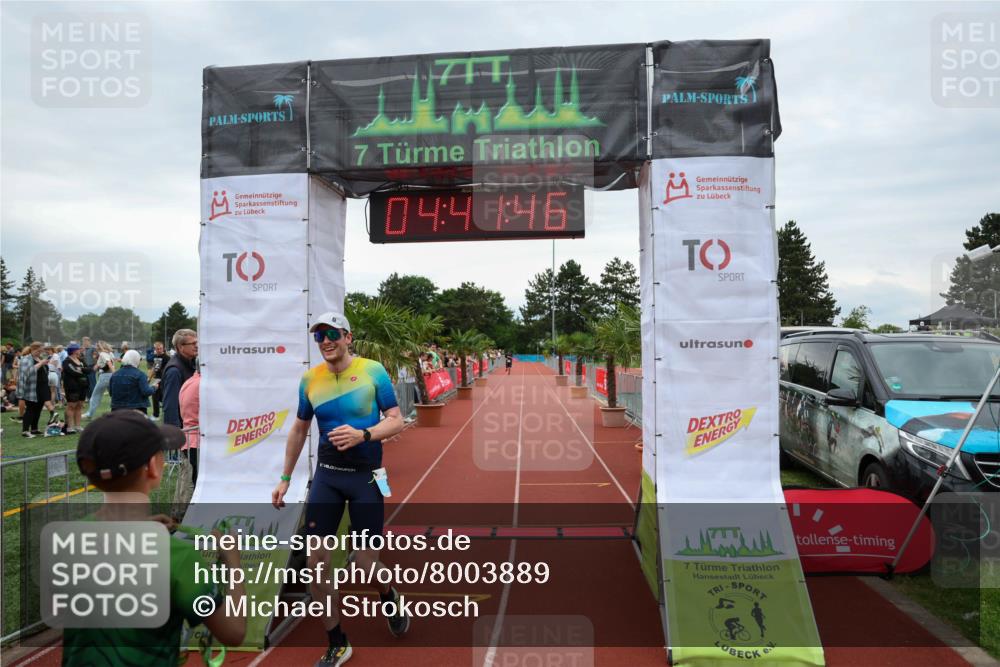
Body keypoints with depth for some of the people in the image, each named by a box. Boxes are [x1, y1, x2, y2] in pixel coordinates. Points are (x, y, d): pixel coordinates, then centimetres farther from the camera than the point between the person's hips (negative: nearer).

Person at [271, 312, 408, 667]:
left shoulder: (373, 371, -8)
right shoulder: (309, 379, 3)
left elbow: (396, 420, -7)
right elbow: (299, 430, 14)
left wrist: (363, 434, -25)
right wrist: (285, 479, 15)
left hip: (366, 477, -3)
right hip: (327, 475, 4)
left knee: (365, 564, -1)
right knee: (316, 562, 2)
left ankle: (389, 596, 37)